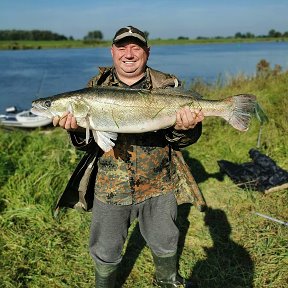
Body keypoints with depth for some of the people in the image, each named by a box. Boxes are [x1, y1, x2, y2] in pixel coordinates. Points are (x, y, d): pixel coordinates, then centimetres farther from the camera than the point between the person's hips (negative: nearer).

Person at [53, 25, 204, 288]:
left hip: (157, 186, 0)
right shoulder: (97, 86, -2)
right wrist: (77, 130, -26)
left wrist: (184, 128, -31)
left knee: (165, 243, 22)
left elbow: (181, 142, -7)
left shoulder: (167, 86, -6)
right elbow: (89, 144, -3)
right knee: (105, 252, 16)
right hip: (109, 187, 1)